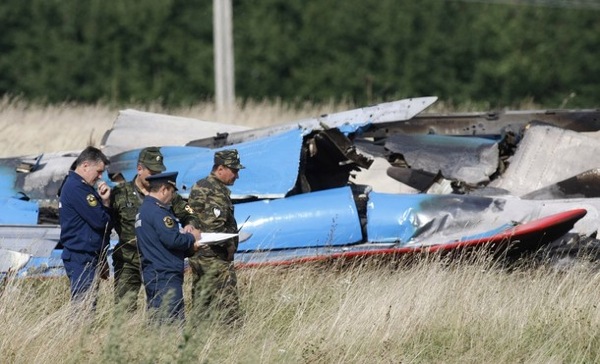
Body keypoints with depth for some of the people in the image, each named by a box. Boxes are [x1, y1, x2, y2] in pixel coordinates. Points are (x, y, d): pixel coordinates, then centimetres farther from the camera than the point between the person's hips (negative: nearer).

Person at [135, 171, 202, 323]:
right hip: (166, 275, -11)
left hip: (151, 274, 11)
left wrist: (188, 244, 11)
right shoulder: (158, 211, -14)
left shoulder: (143, 209, 18)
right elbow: (172, 240, -21)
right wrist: (192, 237, -2)